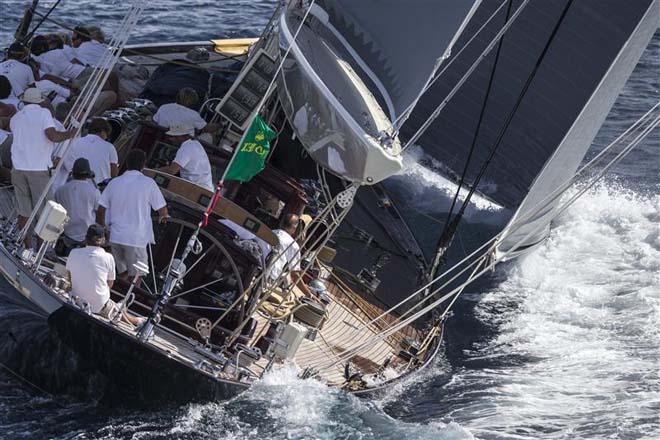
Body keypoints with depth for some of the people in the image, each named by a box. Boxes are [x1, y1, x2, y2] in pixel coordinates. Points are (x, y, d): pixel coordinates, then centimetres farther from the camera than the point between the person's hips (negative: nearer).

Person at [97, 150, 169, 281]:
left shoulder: (114, 183, 4)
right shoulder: (148, 183, -8)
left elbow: (101, 211, 4)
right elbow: (162, 211, -6)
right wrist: (164, 216, 18)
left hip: (115, 237, 5)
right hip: (136, 239, -5)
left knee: (122, 272, 21)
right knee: (136, 276, 4)